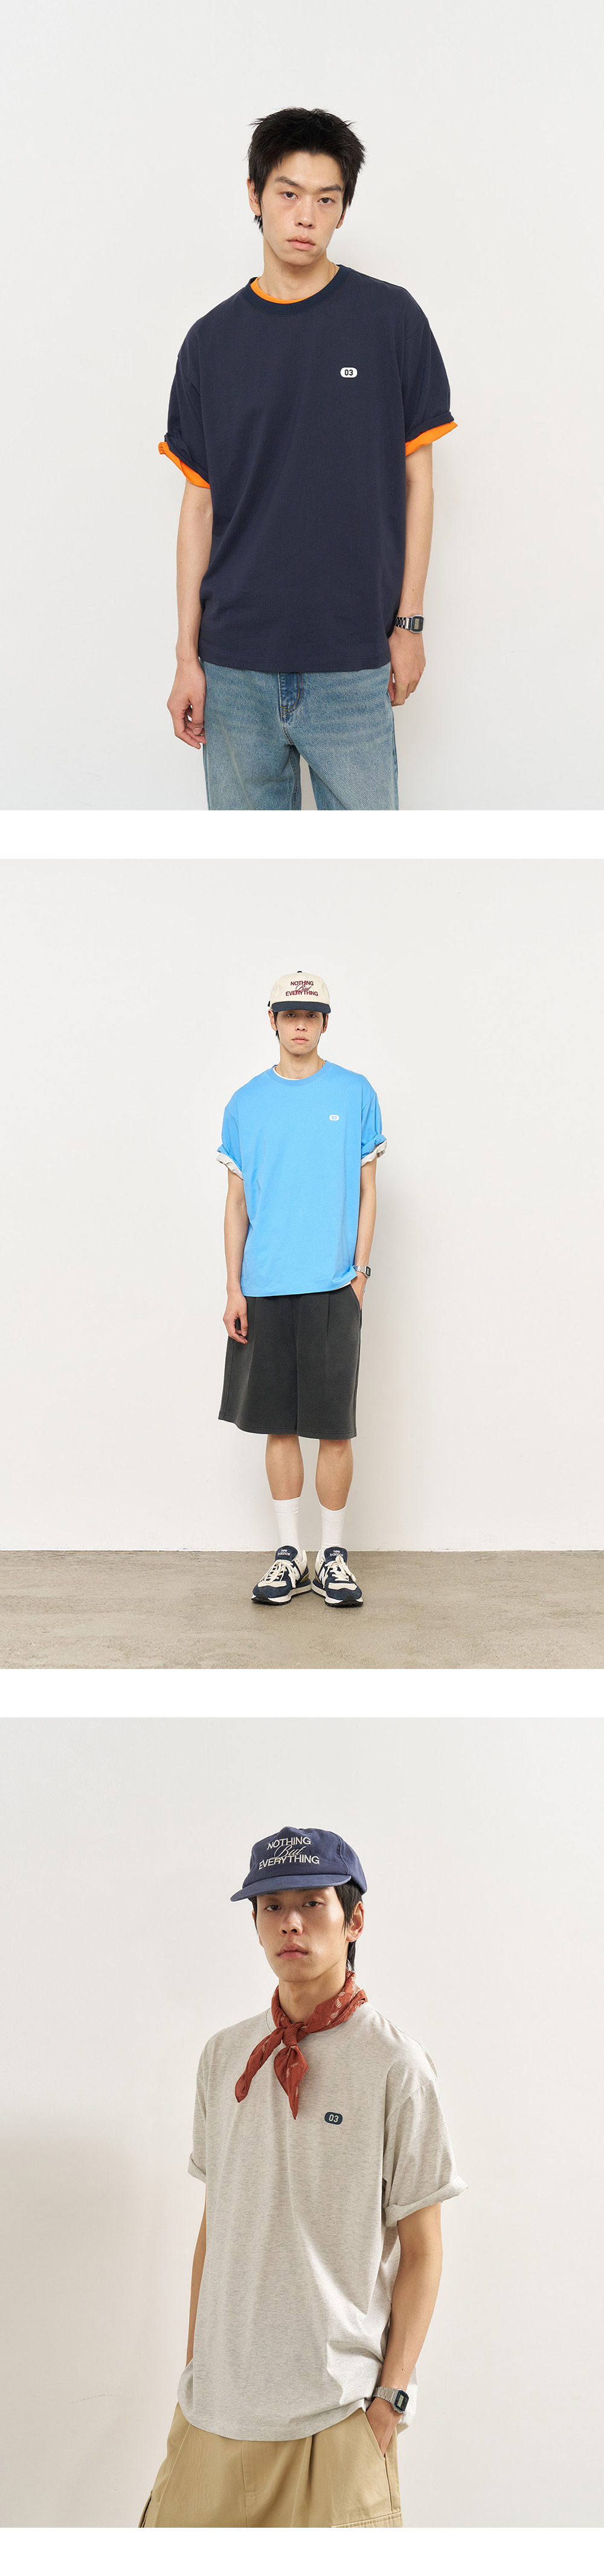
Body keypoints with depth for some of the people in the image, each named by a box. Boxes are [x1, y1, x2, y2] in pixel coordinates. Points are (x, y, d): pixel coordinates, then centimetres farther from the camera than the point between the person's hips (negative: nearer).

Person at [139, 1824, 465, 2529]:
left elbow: (421, 2252, -4)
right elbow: (215, 2221, 13)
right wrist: (193, 2363, 11)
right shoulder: (223, 2056, 6)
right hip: (218, 2395, 4)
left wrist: (391, 2399, -6)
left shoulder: (397, 2066, -7)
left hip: (337, 2412, -4)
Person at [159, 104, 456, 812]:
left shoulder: (390, 319, 1)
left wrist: (409, 622, -1)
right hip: (235, 668, 2)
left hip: (352, 666, -2)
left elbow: (416, 479, 4)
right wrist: (186, 656, 3)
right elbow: (199, 504, 7)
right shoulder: (211, 340, 6)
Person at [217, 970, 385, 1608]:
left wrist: (360, 1272, -2)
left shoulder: (355, 1094, 4)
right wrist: (233, 1287, 2)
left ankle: (333, 1555, 12)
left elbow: (366, 1191, 6)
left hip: (333, 1287, -2)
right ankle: (288, 1556, 16)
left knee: (334, 1427, 0)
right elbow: (236, 1201, 9)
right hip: (265, 1289, 2)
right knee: (280, 1425, 7)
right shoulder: (246, 1103, 8)